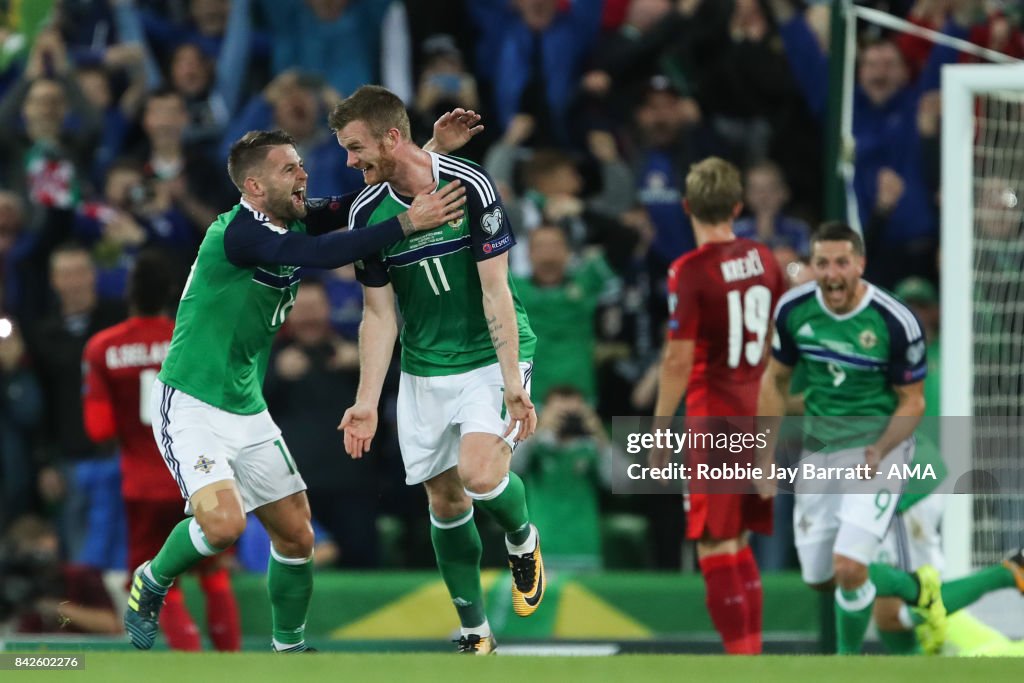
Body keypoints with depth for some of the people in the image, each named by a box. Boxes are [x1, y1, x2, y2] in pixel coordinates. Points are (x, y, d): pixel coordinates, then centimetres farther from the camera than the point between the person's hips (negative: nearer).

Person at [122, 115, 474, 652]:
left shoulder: (295, 222, 4)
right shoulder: (237, 232, -22)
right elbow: (319, 255, -35)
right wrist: (408, 223, -37)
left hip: (246, 408, 8)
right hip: (191, 404, -8)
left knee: (296, 536, 7)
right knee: (223, 522, -26)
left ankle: (289, 647, 25)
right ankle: (151, 583, 3)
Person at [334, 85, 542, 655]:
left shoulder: (471, 186, -17)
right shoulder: (368, 212, -4)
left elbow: (495, 291, -16)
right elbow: (379, 314, 1)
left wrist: (513, 384, -20)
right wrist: (367, 404, -5)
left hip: (492, 355, -4)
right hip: (424, 370, 4)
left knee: (479, 473, -24)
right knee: (445, 501, 3)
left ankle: (522, 539, 9)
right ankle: (475, 632, 16)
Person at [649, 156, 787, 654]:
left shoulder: (689, 271, -13)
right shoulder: (763, 259, 7)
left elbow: (679, 361, -14)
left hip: (713, 417, -7)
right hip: (758, 416, 7)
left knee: (716, 547, -4)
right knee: (739, 545, 17)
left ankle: (740, 662, -9)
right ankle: (751, 651, 19)